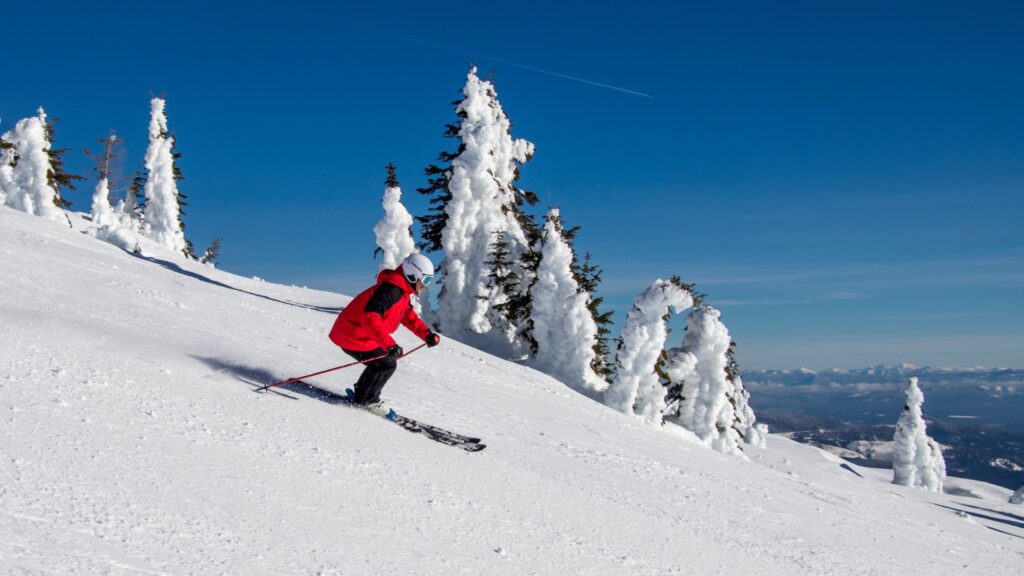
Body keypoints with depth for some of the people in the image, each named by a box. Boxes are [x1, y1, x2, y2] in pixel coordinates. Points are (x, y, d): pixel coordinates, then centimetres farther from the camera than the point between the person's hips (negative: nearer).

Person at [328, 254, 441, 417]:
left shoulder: (402, 291, 7)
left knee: (384, 360, 17)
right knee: (387, 363, -9)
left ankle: (363, 394, 29)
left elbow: (408, 315, 20)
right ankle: (367, 399, 8)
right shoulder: (390, 290, -27)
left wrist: (427, 334, 7)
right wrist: (389, 344, -44)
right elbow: (370, 316, -38)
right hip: (353, 336, -10)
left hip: (357, 333, 10)